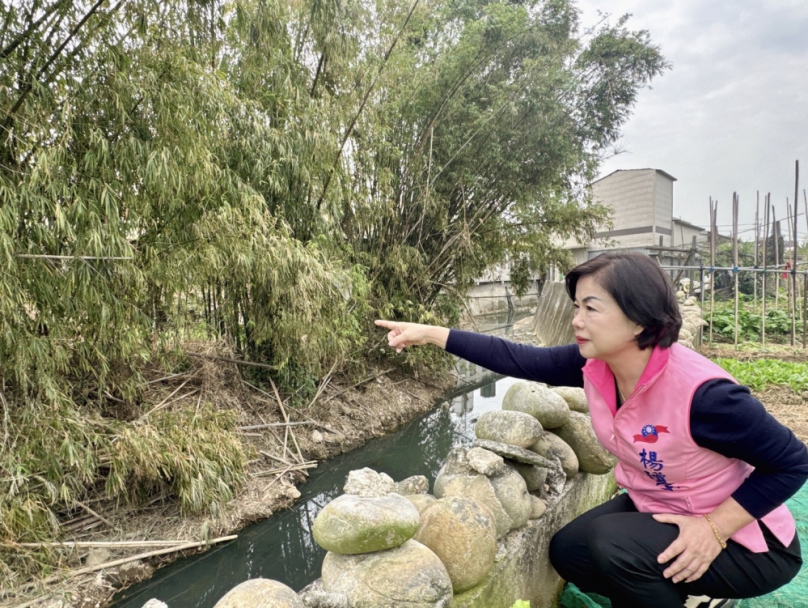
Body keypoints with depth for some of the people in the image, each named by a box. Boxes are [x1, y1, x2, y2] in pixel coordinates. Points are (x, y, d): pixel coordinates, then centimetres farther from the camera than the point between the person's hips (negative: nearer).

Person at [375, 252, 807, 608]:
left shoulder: (701, 392, -34)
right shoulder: (593, 364, -16)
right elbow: (517, 360, -13)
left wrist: (714, 528, -26)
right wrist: (429, 334, -15)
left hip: (739, 536, -6)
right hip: (654, 508, 7)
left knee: (611, 542, -27)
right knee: (568, 551, 3)